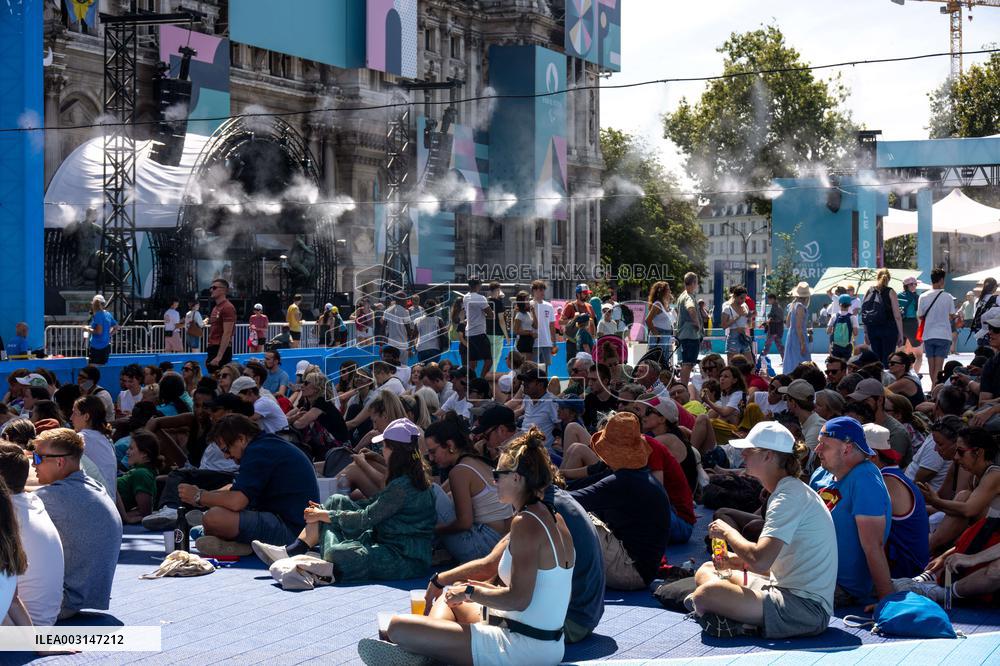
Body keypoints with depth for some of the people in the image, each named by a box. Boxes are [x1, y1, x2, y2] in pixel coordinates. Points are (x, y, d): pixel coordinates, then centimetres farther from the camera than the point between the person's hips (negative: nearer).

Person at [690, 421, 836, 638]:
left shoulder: (790, 496, -16)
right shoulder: (792, 490, 17)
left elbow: (760, 561, -27)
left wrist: (728, 532, -9)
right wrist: (739, 561, 6)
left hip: (806, 607, -11)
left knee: (707, 594, -29)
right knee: (706, 571, 17)